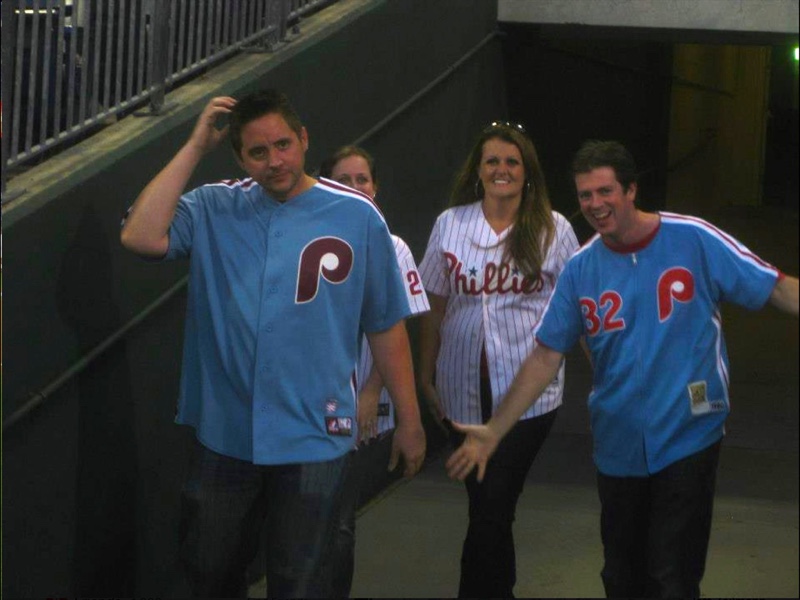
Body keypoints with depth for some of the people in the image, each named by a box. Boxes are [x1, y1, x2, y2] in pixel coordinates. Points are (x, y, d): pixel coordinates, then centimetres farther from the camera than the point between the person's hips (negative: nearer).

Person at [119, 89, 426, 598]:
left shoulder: (357, 218, -4)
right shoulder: (213, 210, -2)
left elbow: (386, 327, 2)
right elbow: (141, 236, -20)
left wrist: (409, 421, 4)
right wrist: (195, 148, -14)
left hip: (314, 441, -2)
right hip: (224, 436, 2)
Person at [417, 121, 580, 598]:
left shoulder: (552, 229, 0)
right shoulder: (451, 224, 4)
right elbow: (435, 306, 10)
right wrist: (426, 376, 12)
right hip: (466, 389, 2)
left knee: (492, 504, -9)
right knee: (490, 505, 9)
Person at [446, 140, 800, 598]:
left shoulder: (694, 240, -10)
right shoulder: (581, 269, 0)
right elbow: (546, 358, 3)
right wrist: (494, 432, -1)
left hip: (687, 439, -4)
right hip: (618, 447, 4)